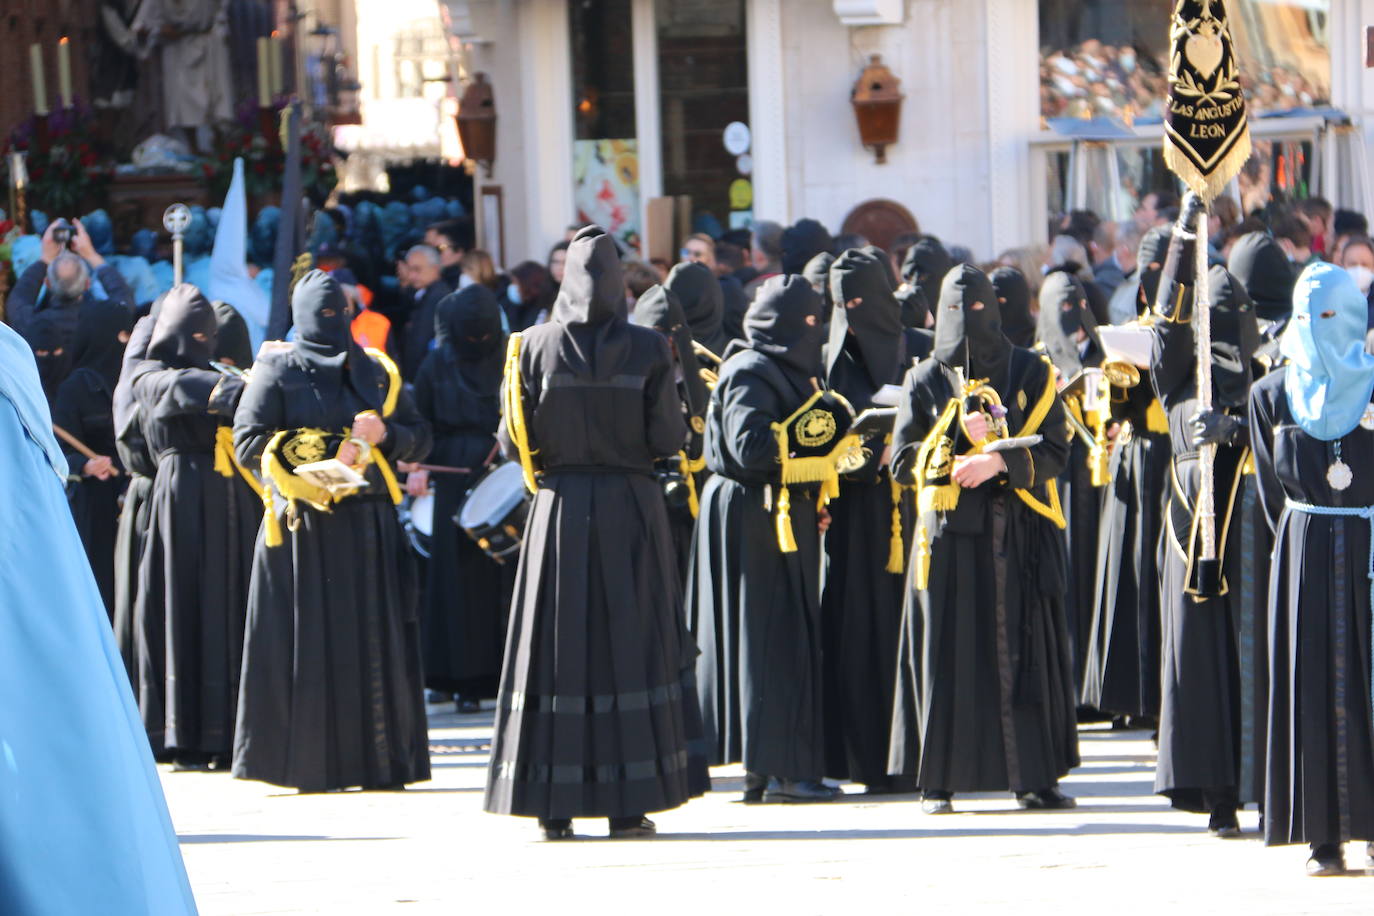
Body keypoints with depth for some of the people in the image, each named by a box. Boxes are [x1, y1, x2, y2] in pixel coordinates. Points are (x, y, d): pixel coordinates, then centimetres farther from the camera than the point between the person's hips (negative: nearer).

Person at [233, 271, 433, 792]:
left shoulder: (376, 371, 16)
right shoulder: (277, 371, 3)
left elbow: (419, 440, 16)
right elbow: (247, 442, -7)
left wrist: (384, 434, -7)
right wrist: (329, 454, -17)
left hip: (369, 527, 4)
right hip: (306, 526, -4)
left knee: (376, 641, 1)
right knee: (310, 641, -6)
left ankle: (377, 759, 4)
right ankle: (306, 762, -3)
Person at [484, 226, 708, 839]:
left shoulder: (537, 346, -3)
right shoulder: (645, 349, -6)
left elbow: (514, 442, -3)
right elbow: (669, 438, -7)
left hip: (559, 508, 1)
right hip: (629, 508, -1)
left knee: (557, 647, 4)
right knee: (631, 643, 5)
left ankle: (553, 806, 3)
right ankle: (629, 802, 3)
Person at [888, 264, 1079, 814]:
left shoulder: (1032, 374, 8)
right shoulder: (924, 381, 9)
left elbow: (1055, 451, 2)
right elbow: (903, 462, 4)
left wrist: (1000, 462, -15)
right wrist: (960, 438, -11)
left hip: (1021, 536, 1)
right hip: (949, 536, 0)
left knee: (1023, 650, 0)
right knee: (947, 650, -3)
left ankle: (1033, 777, 5)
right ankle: (939, 781, 1)